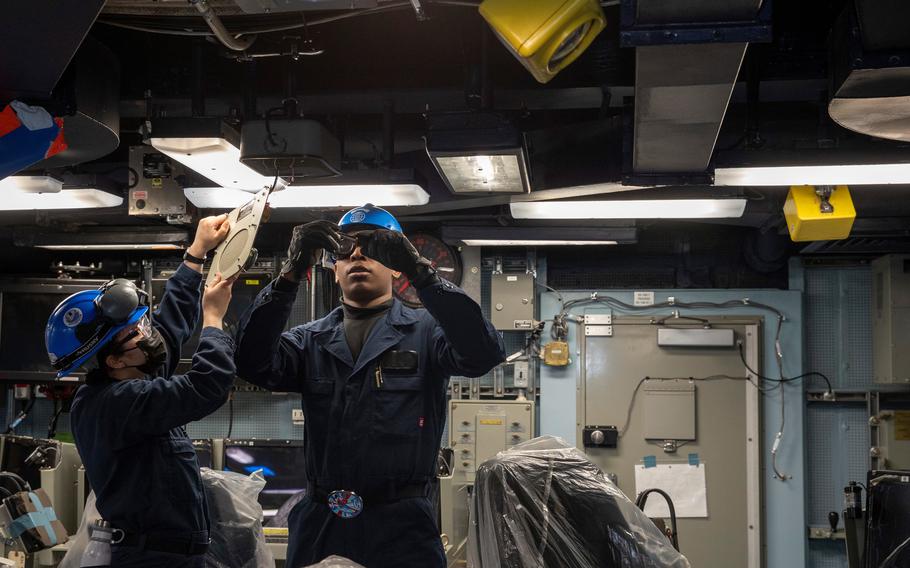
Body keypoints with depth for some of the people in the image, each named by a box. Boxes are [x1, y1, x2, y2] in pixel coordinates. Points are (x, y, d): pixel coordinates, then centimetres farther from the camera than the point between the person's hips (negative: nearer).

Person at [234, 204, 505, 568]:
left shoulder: (424, 331, 3)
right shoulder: (311, 340, 11)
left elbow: (482, 354, -17)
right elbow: (255, 365, -8)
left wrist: (419, 270, -26)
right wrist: (290, 275, -19)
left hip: (400, 525, -2)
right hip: (317, 523, 3)